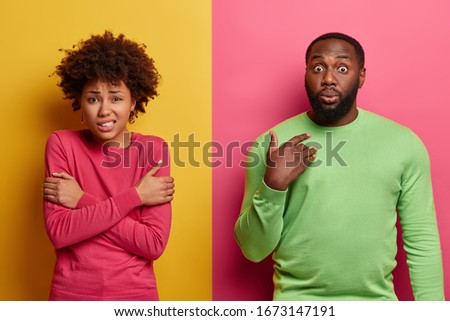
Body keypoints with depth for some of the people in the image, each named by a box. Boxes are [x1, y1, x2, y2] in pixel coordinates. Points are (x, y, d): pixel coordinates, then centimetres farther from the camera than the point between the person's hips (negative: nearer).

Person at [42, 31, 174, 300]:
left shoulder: (153, 149, -9)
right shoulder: (61, 144, -7)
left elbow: (154, 244, -16)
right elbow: (58, 232, -17)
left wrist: (82, 201, -18)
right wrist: (135, 195, -19)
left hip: (135, 293, 0)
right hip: (71, 293, 1)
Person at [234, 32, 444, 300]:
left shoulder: (404, 143, -6)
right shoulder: (272, 144, -9)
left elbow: (423, 241, -1)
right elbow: (253, 250, -8)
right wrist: (273, 185, -23)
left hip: (377, 298, 2)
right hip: (298, 299, -1)